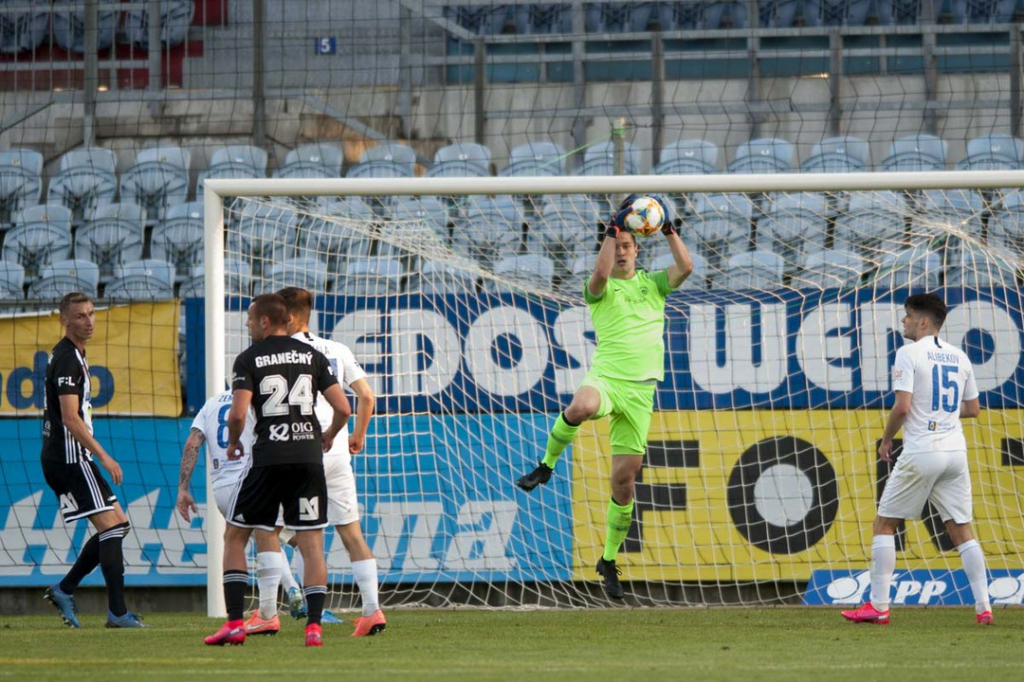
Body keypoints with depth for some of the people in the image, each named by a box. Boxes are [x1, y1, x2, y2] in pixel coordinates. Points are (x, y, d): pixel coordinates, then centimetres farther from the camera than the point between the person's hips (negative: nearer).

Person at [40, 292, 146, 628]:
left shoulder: (70, 355, 18)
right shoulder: (67, 359, -15)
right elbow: (70, 418, -22)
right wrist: (104, 457, -22)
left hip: (59, 459, 10)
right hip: (70, 458, -10)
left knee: (118, 523, 12)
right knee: (111, 526, -12)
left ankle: (64, 590, 12)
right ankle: (117, 612, -14)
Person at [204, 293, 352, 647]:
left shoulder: (249, 359, -1)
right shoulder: (312, 356, 9)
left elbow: (238, 413, -11)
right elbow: (343, 408, 3)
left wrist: (233, 444, 9)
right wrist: (329, 435, 23)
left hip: (269, 457, -3)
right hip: (309, 456, 3)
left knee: (234, 536, 10)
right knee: (312, 543, 4)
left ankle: (234, 623, 3)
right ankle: (314, 626, -7)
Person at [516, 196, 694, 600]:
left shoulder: (652, 284, 15)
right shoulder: (601, 289, 6)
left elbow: (685, 267, -1)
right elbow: (600, 274, -18)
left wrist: (668, 229, -6)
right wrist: (614, 227, -16)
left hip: (640, 389, 3)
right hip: (605, 378, -3)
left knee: (624, 479, 1)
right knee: (582, 407, -42)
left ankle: (609, 559, 16)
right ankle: (547, 465, -16)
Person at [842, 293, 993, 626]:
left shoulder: (908, 354, -7)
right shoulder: (959, 357, 12)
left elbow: (902, 406, -16)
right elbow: (973, 408, 18)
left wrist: (887, 438, -1)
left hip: (920, 452, -6)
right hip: (955, 452, 6)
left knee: (884, 523, 5)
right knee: (961, 528, 8)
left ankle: (878, 606, 1)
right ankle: (983, 607, -1)